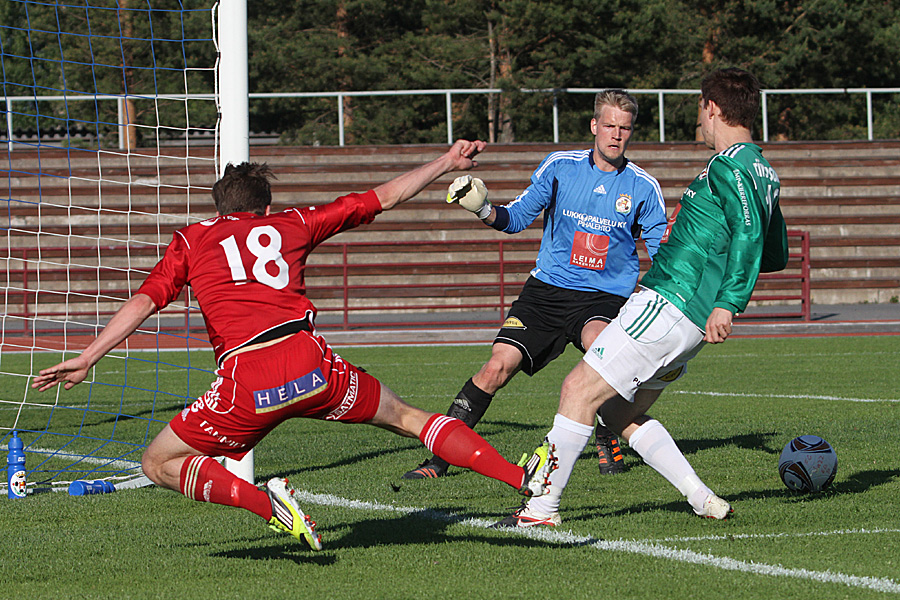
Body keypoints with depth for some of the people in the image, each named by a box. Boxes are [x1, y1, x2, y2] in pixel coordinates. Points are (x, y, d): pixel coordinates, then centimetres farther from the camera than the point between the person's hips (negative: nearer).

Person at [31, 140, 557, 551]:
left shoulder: (193, 239, 20)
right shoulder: (291, 225, 23)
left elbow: (144, 301, 7)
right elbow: (382, 198, 27)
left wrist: (87, 359, 6)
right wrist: (446, 164, 38)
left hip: (247, 383, -2)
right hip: (311, 363, 2)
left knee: (159, 463, 13)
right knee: (406, 418, 22)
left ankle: (266, 502, -10)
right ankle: (525, 478, 13)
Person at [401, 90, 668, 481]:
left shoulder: (643, 187, 1)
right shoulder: (559, 166, 2)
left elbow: (663, 254, 5)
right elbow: (518, 217, 8)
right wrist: (484, 210, -12)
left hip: (605, 296, -1)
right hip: (547, 288, 1)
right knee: (498, 366, -13)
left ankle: (607, 444, -13)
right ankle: (439, 458, -3)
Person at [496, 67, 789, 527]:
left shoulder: (728, 168, -12)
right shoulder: (763, 172, 17)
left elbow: (749, 233, -27)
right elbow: (777, 254, 24)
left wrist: (728, 302, -32)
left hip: (667, 304, -10)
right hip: (692, 322, 10)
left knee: (580, 390, -6)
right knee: (619, 412, 16)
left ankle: (542, 507, -5)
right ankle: (703, 500, 7)